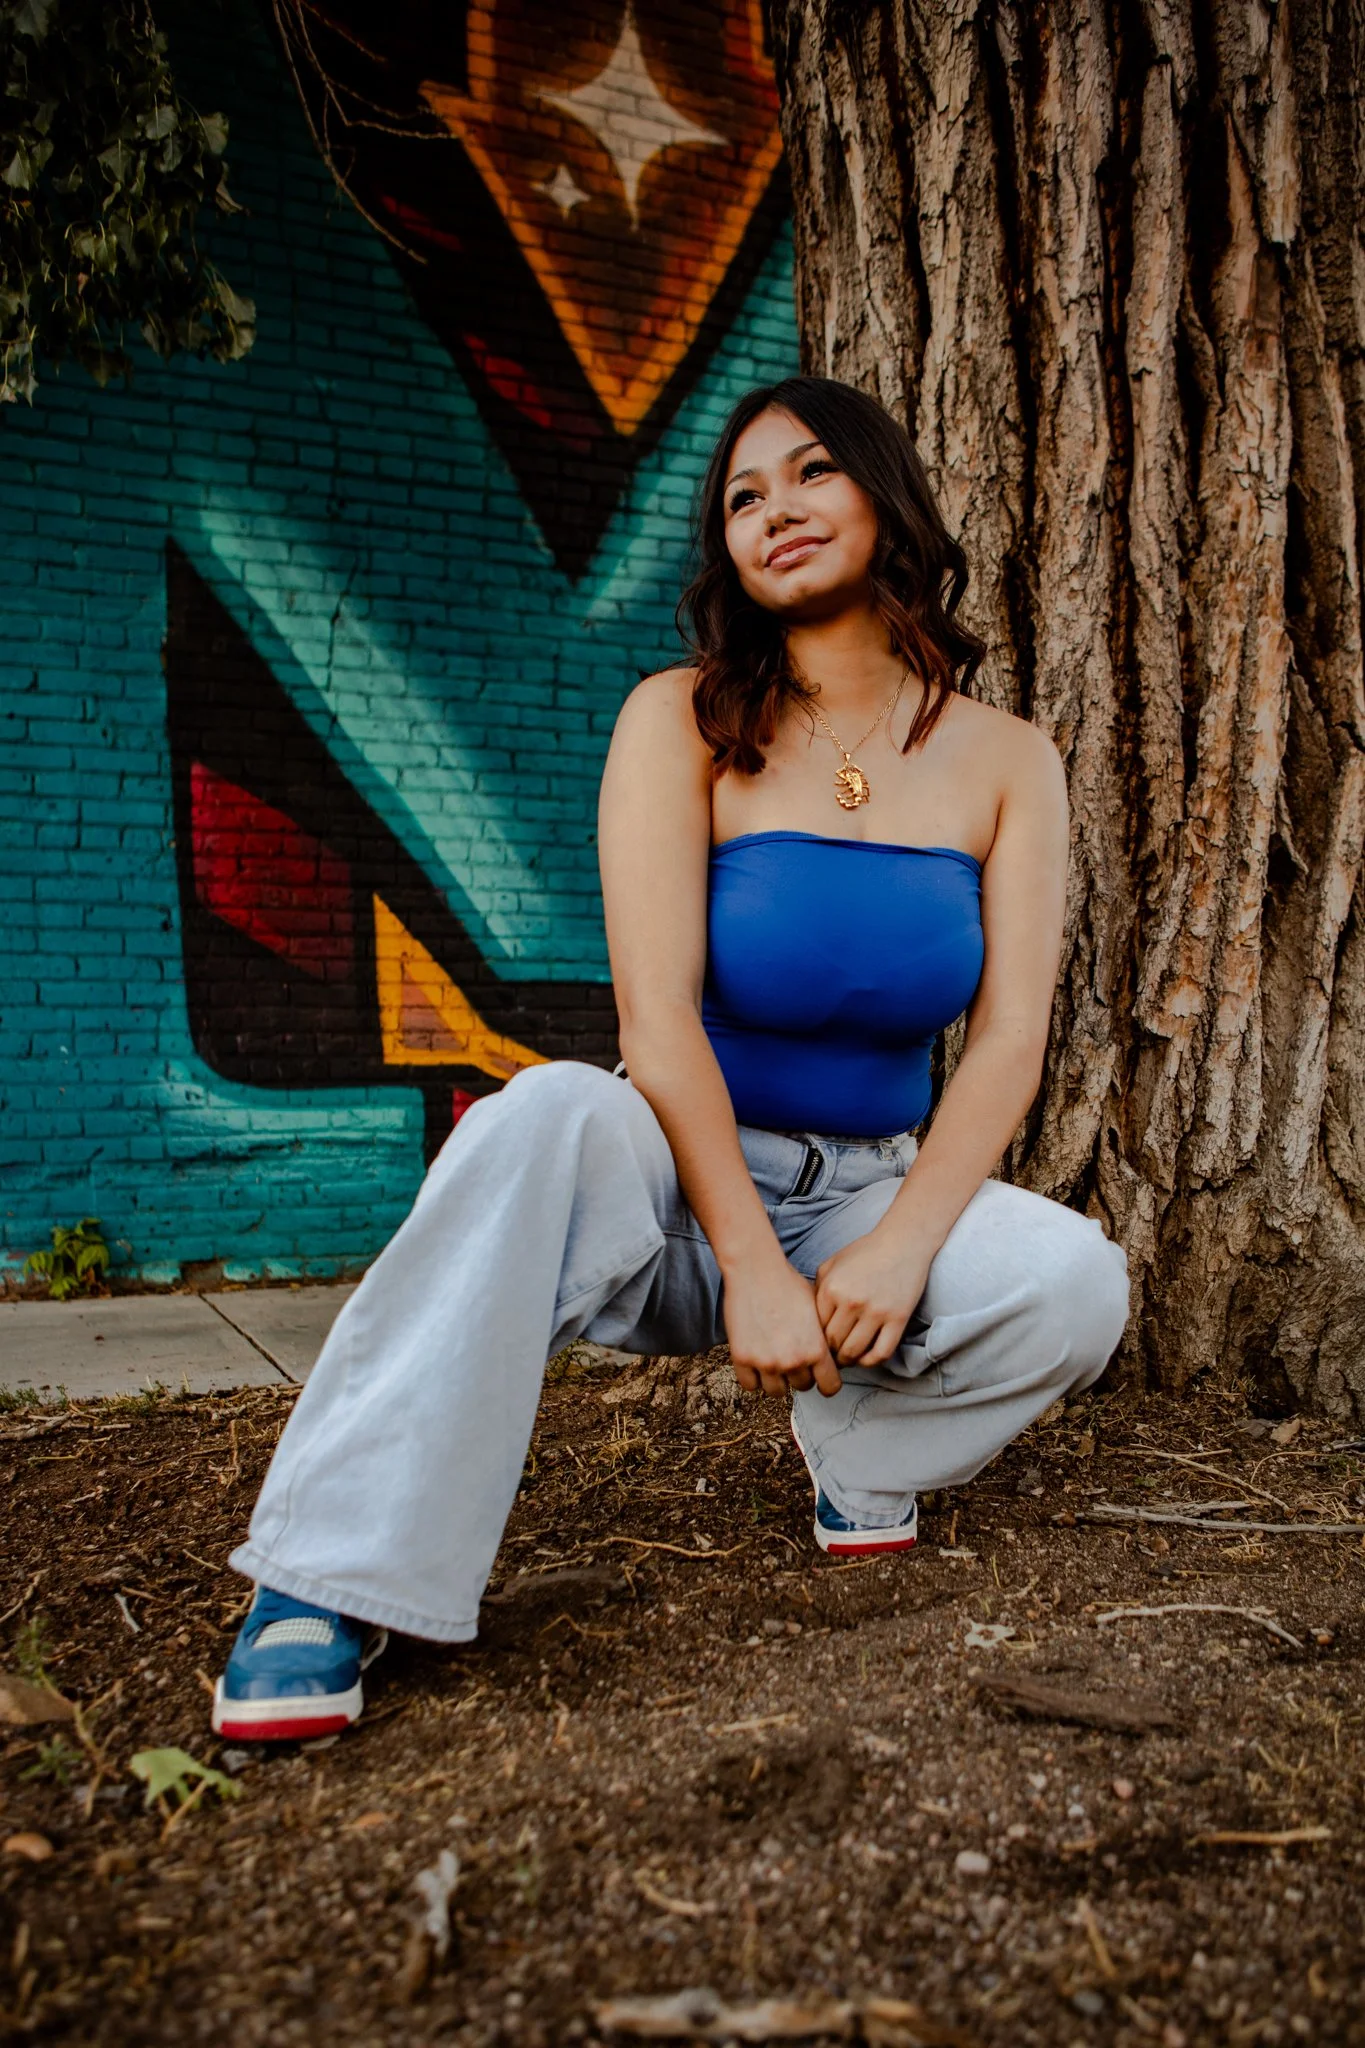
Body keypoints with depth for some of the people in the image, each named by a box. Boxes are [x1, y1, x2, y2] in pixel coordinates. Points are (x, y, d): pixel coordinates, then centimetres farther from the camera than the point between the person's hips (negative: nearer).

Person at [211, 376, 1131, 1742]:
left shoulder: (1004, 761, 1)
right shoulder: (683, 723, -6)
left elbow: (1010, 1036, -6)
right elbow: (657, 1018, -16)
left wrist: (902, 1248, -20)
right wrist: (751, 1268, -24)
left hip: (874, 1192, 3)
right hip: (678, 1191, -2)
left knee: (1078, 1282, -26)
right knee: (549, 1115, -35)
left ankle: (860, 1440, 7)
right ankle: (329, 1581, -29)